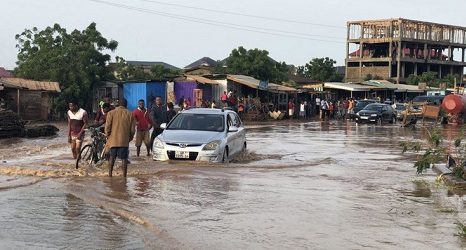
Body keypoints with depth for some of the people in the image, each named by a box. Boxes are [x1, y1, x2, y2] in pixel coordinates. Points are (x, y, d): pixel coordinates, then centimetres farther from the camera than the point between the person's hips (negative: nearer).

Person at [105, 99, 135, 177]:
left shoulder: (111, 113, 0)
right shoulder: (130, 114, 3)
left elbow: (107, 127, -3)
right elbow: (132, 129, 3)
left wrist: (107, 136, 11)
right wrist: (130, 138, 16)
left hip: (113, 140, 1)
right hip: (124, 141, -1)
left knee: (112, 157, 14)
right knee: (124, 159, 3)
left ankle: (110, 174, 10)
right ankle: (124, 176, 2)